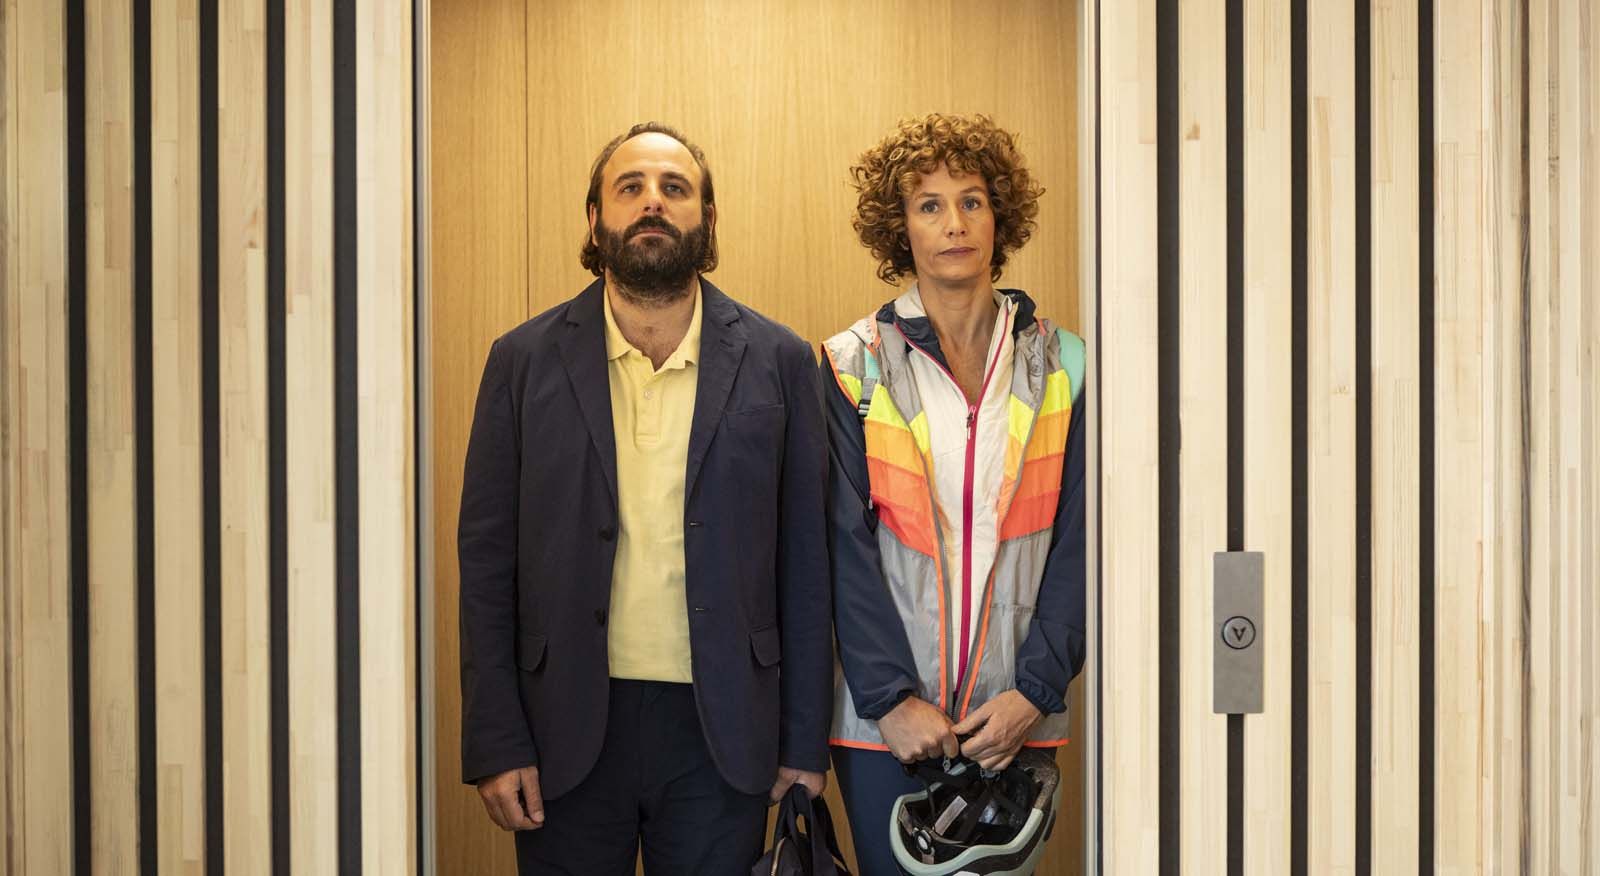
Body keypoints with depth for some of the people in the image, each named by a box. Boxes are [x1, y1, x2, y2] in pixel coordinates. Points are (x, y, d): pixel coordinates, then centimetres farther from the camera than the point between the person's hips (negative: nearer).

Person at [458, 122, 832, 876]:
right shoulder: (524, 360, 2)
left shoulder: (776, 361, 2)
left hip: (721, 730, 0)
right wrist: (494, 744, -4)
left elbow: (805, 563, 2)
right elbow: (487, 562, 1)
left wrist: (805, 743, 0)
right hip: (569, 729, 0)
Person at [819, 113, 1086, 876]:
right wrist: (891, 696, -11)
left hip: (1015, 719, 2)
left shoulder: (1057, 365, 5)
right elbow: (846, 548, -4)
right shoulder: (854, 368, 0)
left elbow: (1076, 543, 2)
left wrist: (1036, 689, -7)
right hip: (885, 721, -1)